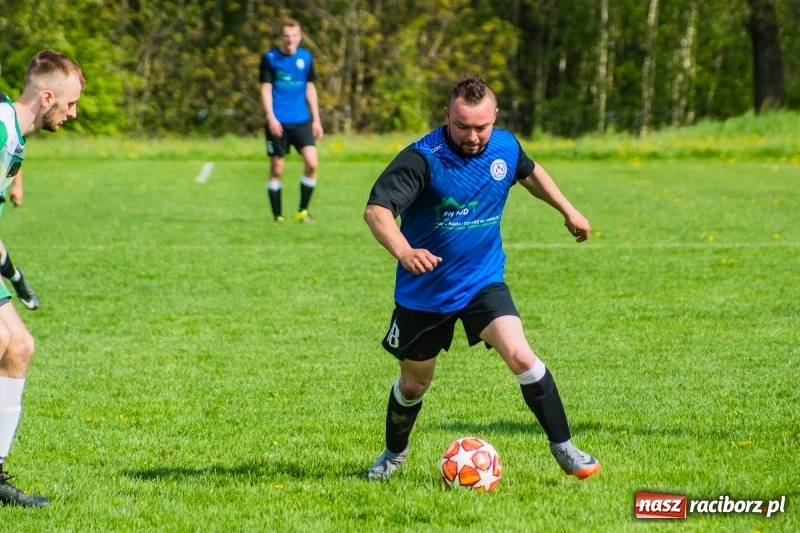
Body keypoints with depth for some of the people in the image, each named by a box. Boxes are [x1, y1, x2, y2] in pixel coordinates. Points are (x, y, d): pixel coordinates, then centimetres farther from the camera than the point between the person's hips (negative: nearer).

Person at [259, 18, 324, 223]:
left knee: (312, 162, -12)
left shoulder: (306, 57, 8)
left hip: (301, 121, 3)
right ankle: (277, 216, 10)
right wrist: (271, 117, -13)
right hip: (278, 122, -3)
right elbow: (266, 88, -3)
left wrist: (316, 119, 11)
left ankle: (302, 211, 2)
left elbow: (310, 88, 14)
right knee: (276, 169, 1)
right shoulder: (270, 58, -2)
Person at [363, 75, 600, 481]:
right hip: (424, 291, -2)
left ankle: (563, 447, -6)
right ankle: (394, 453, 44)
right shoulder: (423, 158, -24)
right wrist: (403, 251, -52)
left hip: (483, 282, 2)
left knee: (521, 357, -20)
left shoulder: (505, 147, -8)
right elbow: (377, 209, -35)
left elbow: (530, 173, 18)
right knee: (414, 383, 15)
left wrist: (567, 210, 22)